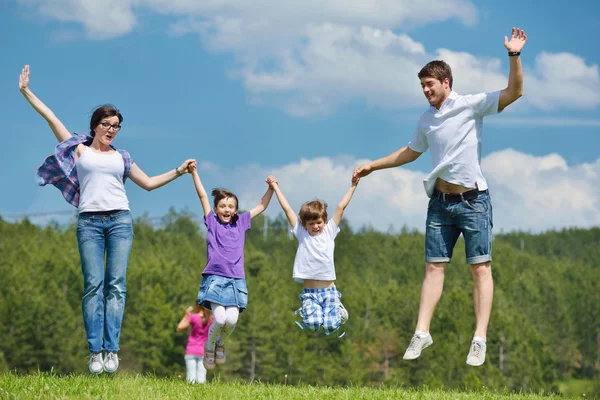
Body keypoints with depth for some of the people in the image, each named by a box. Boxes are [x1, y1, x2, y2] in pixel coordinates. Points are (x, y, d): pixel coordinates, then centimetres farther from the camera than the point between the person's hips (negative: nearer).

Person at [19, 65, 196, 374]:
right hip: (89, 222, -2)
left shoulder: (121, 157, 18)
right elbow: (51, 118, 11)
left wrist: (178, 171, 21)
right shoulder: (79, 149, 12)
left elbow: (148, 183, 26)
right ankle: (95, 352, -11)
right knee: (93, 286, -8)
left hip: (120, 221, 2)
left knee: (116, 285, -6)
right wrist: (26, 91, 9)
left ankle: (111, 350, -10)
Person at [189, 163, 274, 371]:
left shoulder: (240, 223, 15)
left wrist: (271, 188, 11)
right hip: (215, 278, -2)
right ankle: (209, 346, 11)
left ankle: (221, 343, 17)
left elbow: (261, 206, 21)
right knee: (219, 318, -18)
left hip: (236, 281, 2)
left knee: (232, 320, -15)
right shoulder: (212, 222, 10)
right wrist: (194, 173, 2)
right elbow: (203, 196, 6)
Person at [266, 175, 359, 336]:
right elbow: (287, 209, 6)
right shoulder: (301, 234, 5)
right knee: (313, 323, -21)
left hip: (329, 290, 0)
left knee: (331, 326, -15)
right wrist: (275, 187, 8)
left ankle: (337, 309, 21)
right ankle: (305, 311, 16)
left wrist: (353, 186, 2)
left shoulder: (329, 232, 6)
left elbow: (341, 207, 3)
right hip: (309, 292, 0)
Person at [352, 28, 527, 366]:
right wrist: (373, 166, 30)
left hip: (473, 200, -5)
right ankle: (422, 333, 5)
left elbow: (514, 92, -15)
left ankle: (480, 339, -6)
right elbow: (410, 152, 28)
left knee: (481, 267, -6)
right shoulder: (427, 120, 12)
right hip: (440, 201, 5)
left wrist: (514, 55, -27)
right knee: (434, 267, 4)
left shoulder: (470, 105, -5)